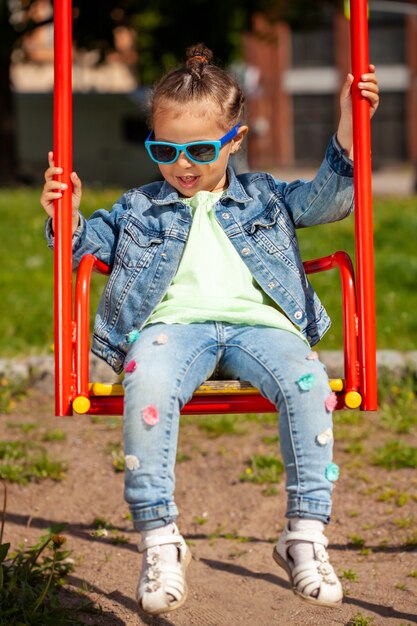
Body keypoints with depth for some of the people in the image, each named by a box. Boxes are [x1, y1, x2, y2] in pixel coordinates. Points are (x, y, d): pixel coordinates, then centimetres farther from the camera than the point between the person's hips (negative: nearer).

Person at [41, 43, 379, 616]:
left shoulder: (263, 197, 25)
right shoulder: (139, 207, 26)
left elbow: (327, 198, 16)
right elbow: (86, 243, 24)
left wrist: (348, 127, 4)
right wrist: (65, 215, 2)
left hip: (257, 322, 1)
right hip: (174, 324, 0)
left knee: (306, 379, -32)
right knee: (147, 382, -37)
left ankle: (305, 532, -25)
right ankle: (159, 536, -30)